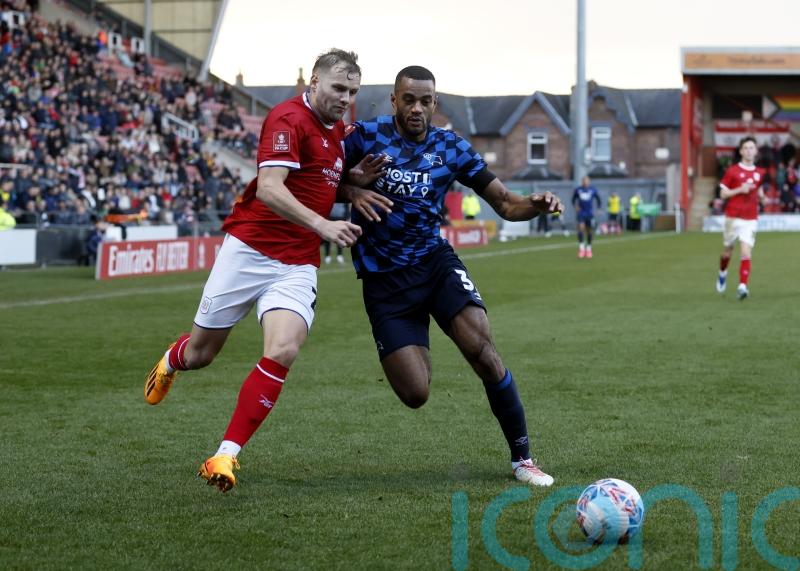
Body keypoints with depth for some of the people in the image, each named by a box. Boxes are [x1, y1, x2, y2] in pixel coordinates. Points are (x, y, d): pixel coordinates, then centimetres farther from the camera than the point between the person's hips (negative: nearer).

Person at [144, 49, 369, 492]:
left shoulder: (336, 129, 12)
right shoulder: (289, 118, -13)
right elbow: (268, 188, -25)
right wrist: (322, 225, -35)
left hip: (297, 266, 5)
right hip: (250, 250, -5)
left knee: (283, 351, -20)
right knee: (201, 351, 9)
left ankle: (226, 456, -14)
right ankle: (171, 361, 49)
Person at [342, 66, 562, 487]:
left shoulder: (451, 148, 1)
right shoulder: (366, 136, -4)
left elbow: (505, 203, 1)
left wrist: (535, 205, -21)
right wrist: (352, 192, -18)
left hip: (434, 260, 2)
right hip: (383, 279, -1)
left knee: (482, 348, -22)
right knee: (415, 394, -10)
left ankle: (522, 458, -9)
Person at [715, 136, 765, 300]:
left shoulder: (760, 173, 8)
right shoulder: (732, 171, -3)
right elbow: (723, 194, -2)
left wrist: (761, 197, 2)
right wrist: (740, 190, -16)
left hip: (751, 219, 1)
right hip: (733, 217, -1)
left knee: (746, 253, -13)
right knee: (727, 250, 13)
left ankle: (742, 286, -18)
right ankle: (722, 273, 42)